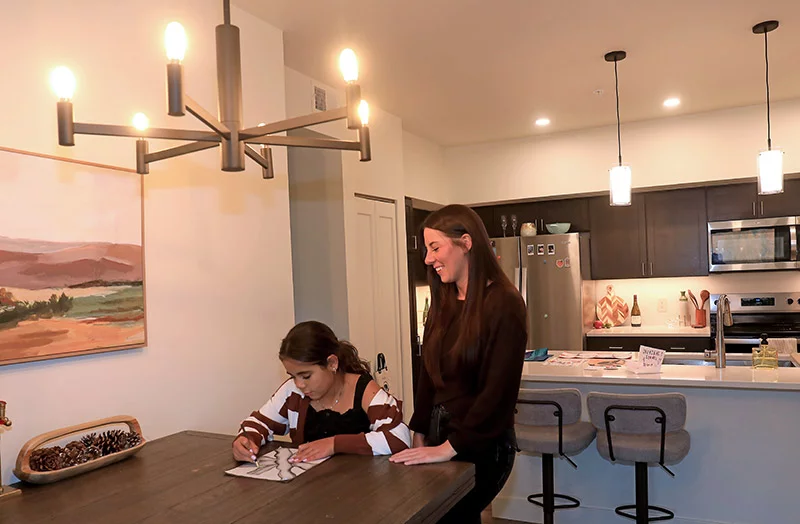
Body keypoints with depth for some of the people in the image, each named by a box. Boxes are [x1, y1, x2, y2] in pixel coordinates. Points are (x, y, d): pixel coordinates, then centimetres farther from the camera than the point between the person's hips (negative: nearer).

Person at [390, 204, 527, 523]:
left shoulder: (503, 303, -17)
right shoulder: (444, 303, 6)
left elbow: (498, 390, -21)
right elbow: (429, 373, 10)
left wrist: (450, 447, -21)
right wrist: (420, 433, 5)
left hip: (481, 445, -6)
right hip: (439, 432, 6)